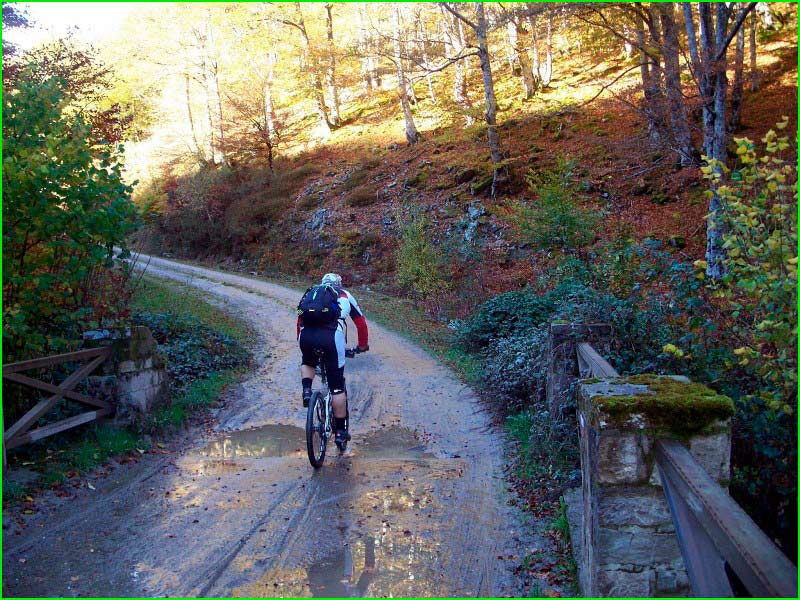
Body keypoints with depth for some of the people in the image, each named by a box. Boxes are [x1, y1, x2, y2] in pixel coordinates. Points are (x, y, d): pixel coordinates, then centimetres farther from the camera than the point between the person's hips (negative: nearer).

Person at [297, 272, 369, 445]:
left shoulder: (311, 292, 32)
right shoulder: (345, 295, 27)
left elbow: (300, 320, 34)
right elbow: (361, 322, 30)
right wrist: (363, 345, 44)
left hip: (306, 335, 2)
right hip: (331, 336, -2)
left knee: (308, 363, 36)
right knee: (337, 387, 8)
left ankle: (306, 391, 10)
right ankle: (341, 432, 12)